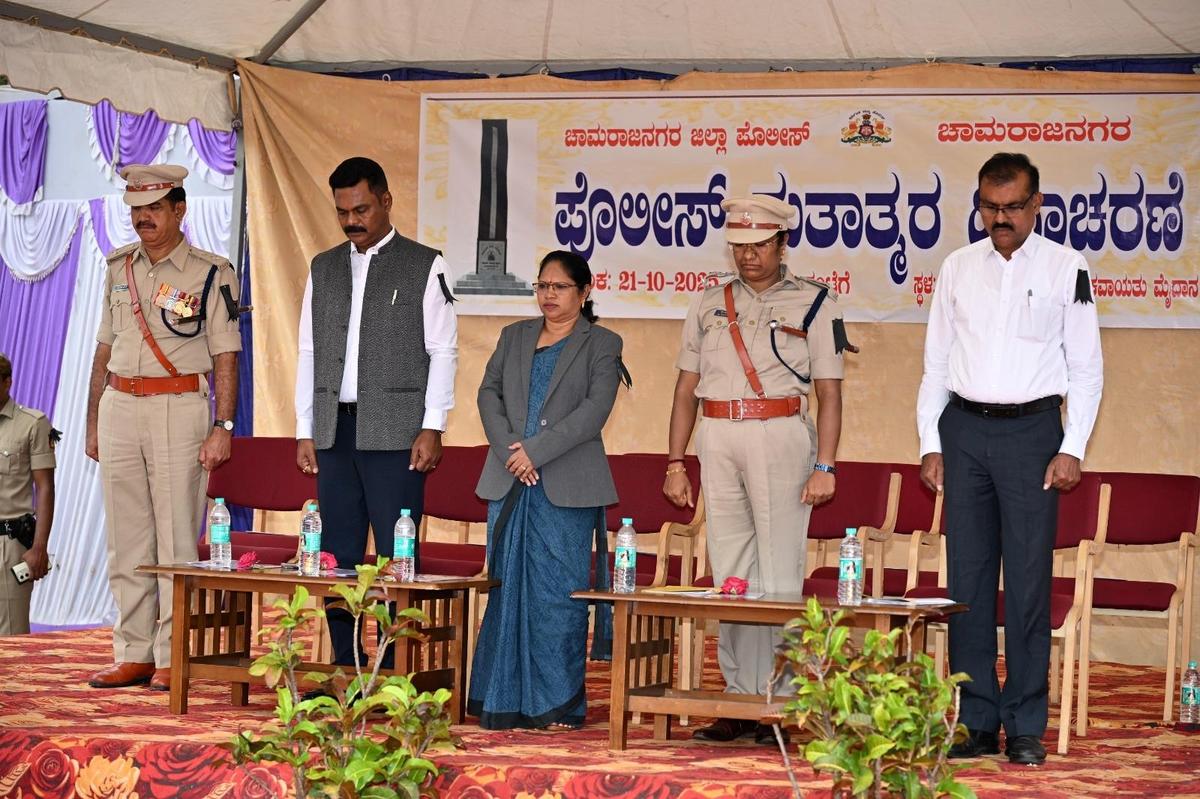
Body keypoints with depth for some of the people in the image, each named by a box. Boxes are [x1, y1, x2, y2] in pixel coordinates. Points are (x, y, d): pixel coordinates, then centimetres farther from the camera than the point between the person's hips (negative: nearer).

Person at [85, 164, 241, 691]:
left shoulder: (211, 273, -2)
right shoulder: (118, 268, 13)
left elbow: (226, 357, -3)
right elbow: (105, 348, 18)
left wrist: (222, 427, -11)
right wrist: (93, 422, 15)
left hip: (180, 408, -5)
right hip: (120, 407, 5)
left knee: (177, 539, -5)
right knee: (127, 541, 7)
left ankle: (173, 657, -1)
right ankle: (132, 655, 12)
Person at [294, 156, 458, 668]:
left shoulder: (424, 266, 2)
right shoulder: (323, 269, 15)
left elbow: (442, 352, -1)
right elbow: (309, 353, 16)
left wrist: (432, 427, -9)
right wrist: (305, 431, 10)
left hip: (395, 432, -5)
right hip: (334, 431, 5)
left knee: (397, 557, -6)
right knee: (338, 554, 5)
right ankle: (344, 668, 10)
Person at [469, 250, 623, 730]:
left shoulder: (601, 345, 4)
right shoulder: (514, 337, 18)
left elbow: (595, 409, -8)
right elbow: (489, 392, 10)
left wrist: (536, 451, -15)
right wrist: (509, 449, -7)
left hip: (566, 488, -4)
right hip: (509, 482, 4)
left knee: (557, 592, -5)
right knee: (508, 589, 5)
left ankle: (558, 704, 0)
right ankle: (504, 702, 10)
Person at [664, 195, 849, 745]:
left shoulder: (812, 303, 5)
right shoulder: (710, 306, 16)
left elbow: (829, 392, 1)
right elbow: (687, 389, 16)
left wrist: (824, 467, -8)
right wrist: (675, 463, 10)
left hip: (780, 436, -4)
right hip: (717, 440, 4)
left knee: (778, 576, -7)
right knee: (728, 574, 5)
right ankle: (739, 699, 10)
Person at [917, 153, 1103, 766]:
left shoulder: (1066, 270, 3)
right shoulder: (957, 268, 11)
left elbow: (1087, 368, 3)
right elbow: (936, 363, 14)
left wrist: (1072, 448, -5)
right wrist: (930, 443, 7)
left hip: (1031, 427, -3)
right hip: (964, 428, 3)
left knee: (1029, 582, -4)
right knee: (967, 579, 3)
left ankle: (1026, 727, 2)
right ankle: (978, 722, 9)